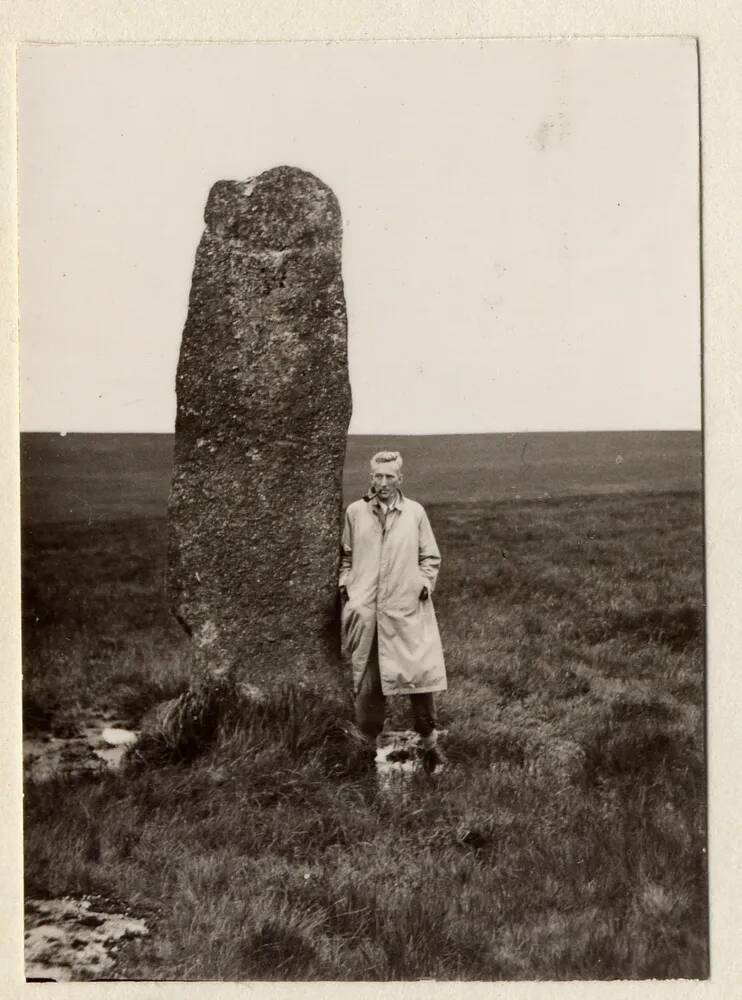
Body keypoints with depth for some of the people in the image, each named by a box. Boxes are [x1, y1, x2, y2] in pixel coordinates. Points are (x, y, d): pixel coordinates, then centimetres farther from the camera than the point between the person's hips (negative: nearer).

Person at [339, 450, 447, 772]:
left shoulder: (415, 512, 4)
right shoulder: (355, 512, 5)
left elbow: (431, 556, 12)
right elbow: (345, 555, 16)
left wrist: (425, 582, -2)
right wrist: (345, 584, 3)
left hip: (407, 610, 0)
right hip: (365, 610, 1)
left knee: (421, 672, -2)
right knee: (367, 680, 6)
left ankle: (428, 740, 14)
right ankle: (369, 742, 19)